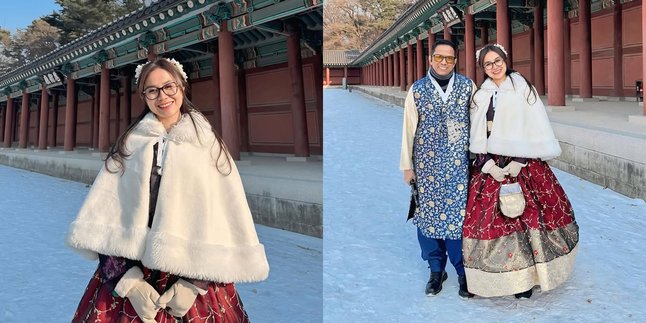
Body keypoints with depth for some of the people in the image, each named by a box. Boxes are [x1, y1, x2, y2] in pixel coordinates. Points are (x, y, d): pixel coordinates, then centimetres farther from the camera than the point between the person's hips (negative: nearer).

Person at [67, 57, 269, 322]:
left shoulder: (208, 143, -2)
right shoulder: (129, 144, 3)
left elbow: (225, 219, -6)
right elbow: (103, 214, -1)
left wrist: (195, 283, -10)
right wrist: (128, 280, -10)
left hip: (193, 275, -1)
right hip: (131, 274, 2)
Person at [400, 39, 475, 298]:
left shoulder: (467, 86, 4)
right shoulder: (417, 90, 4)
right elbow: (409, 129, 5)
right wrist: (407, 166, 4)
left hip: (459, 164, 0)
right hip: (427, 164, 1)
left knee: (460, 214, -1)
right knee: (428, 215, 5)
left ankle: (463, 271, 16)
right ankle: (436, 270, 22)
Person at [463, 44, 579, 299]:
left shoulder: (522, 89, 0)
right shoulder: (480, 96, 11)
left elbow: (534, 129, -5)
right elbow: (477, 136, 7)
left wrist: (519, 162, -13)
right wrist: (488, 164, -7)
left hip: (523, 163, -3)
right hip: (490, 165, 4)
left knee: (525, 216, -5)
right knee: (489, 218, 1)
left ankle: (525, 277, 6)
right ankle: (498, 275, 12)